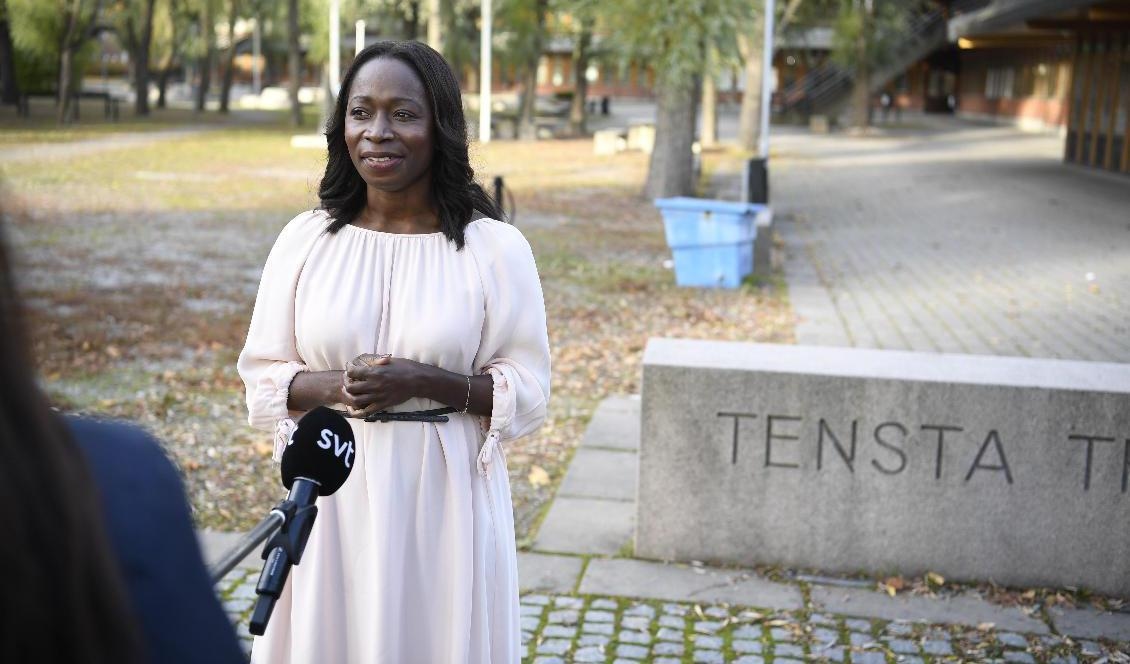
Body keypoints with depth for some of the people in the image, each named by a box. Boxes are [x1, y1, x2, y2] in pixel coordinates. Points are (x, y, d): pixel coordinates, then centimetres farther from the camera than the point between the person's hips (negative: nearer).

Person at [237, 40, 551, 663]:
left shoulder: (495, 247, -6)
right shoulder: (304, 239, 1)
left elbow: (527, 394, -3)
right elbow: (262, 378, 4)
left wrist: (426, 382, -18)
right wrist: (337, 387, -15)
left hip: (444, 500, -1)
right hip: (332, 495, 2)